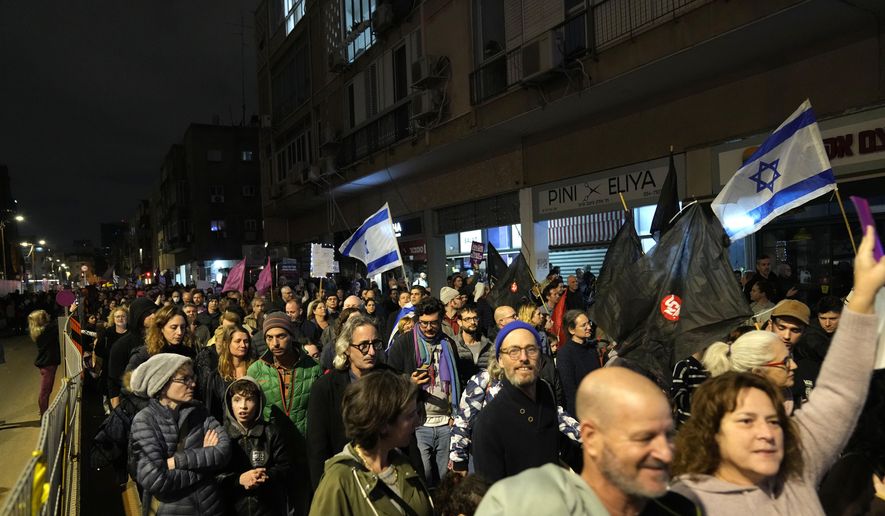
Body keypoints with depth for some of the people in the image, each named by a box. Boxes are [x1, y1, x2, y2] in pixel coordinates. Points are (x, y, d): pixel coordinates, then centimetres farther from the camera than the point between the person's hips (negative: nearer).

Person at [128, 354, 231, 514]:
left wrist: (177, 461, -21)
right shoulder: (144, 420, -14)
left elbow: (224, 450, -14)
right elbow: (155, 480, -23)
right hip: (168, 509, -4)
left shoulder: (198, 411, -2)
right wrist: (204, 459, -14)